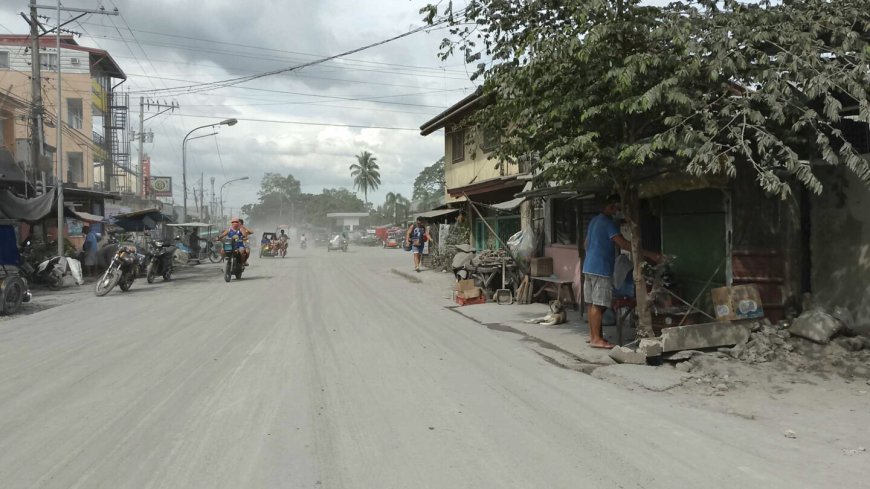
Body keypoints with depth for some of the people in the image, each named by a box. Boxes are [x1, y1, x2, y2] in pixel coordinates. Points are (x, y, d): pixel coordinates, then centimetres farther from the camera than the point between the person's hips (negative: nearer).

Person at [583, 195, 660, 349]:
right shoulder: (608, 222, -15)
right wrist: (649, 255, -24)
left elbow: (586, 244, 24)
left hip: (589, 267, 10)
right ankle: (596, 339, -4)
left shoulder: (594, 221, 16)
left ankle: (593, 335, 17)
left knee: (592, 303, 12)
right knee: (599, 304, -6)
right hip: (601, 269, -10)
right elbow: (623, 244, -23)